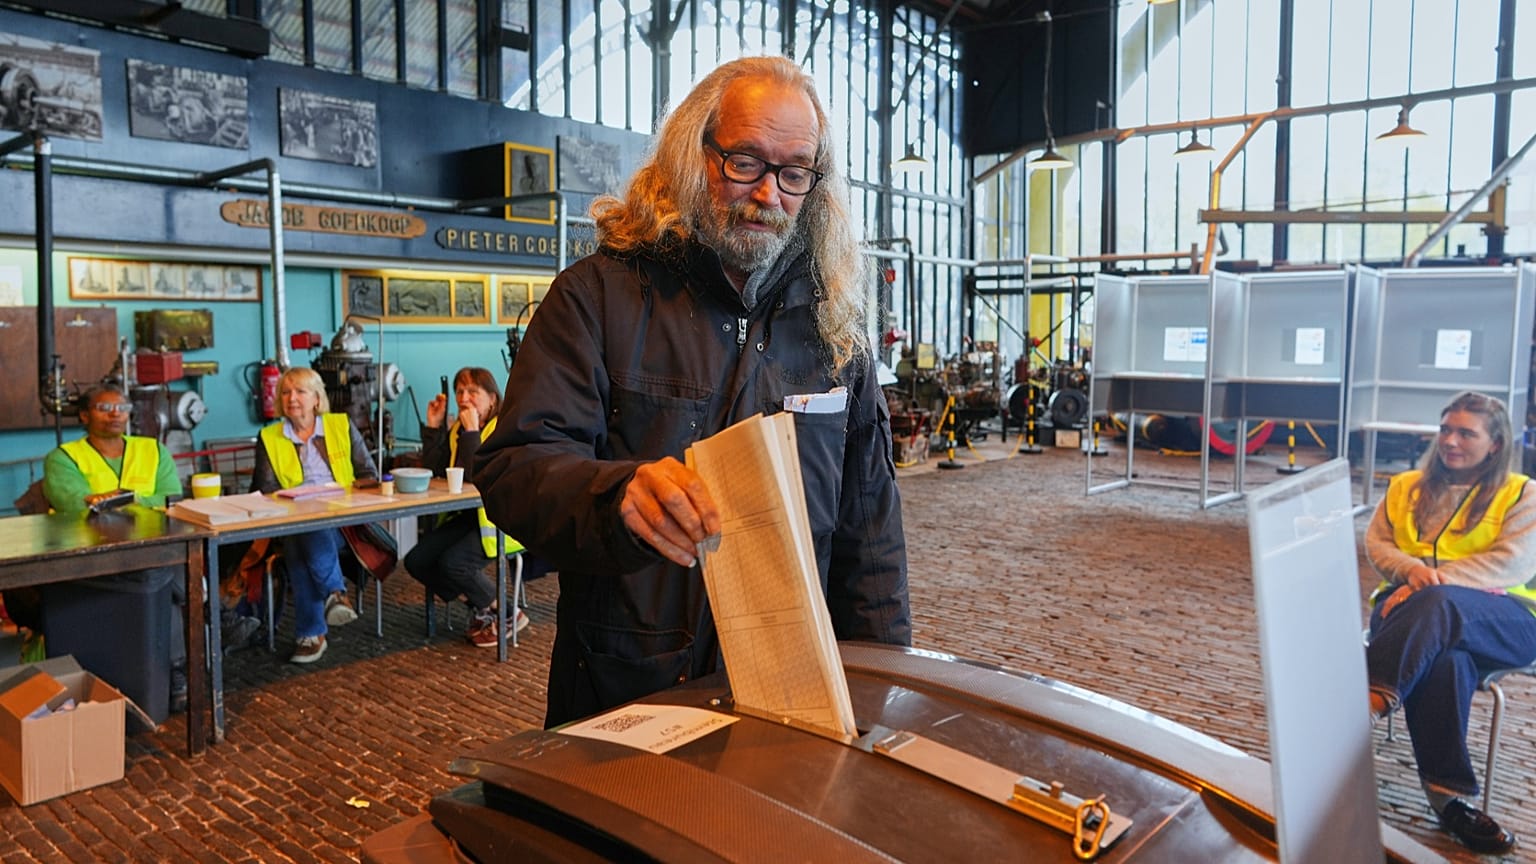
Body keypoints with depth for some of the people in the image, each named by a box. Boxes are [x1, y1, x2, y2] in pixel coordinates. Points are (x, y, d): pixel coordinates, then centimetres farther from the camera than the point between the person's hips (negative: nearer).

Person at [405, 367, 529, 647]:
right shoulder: (457, 429, 11)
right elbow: (434, 469, 4)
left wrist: (472, 432, -24)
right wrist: (432, 427, 0)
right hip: (469, 515, 8)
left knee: (453, 563, -27)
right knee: (416, 561, -5)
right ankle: (480, 608, 9)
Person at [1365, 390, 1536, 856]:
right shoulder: (1406, 486, 20)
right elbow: (1375, 542, 12)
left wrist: (1434, 581, -17)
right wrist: (1411, 568, -12)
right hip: (1412, 607, 2)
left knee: (1436, 606, -41)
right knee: (1445, 660, -37)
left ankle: (1370, 700, -47)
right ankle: (1449, 794, -36)